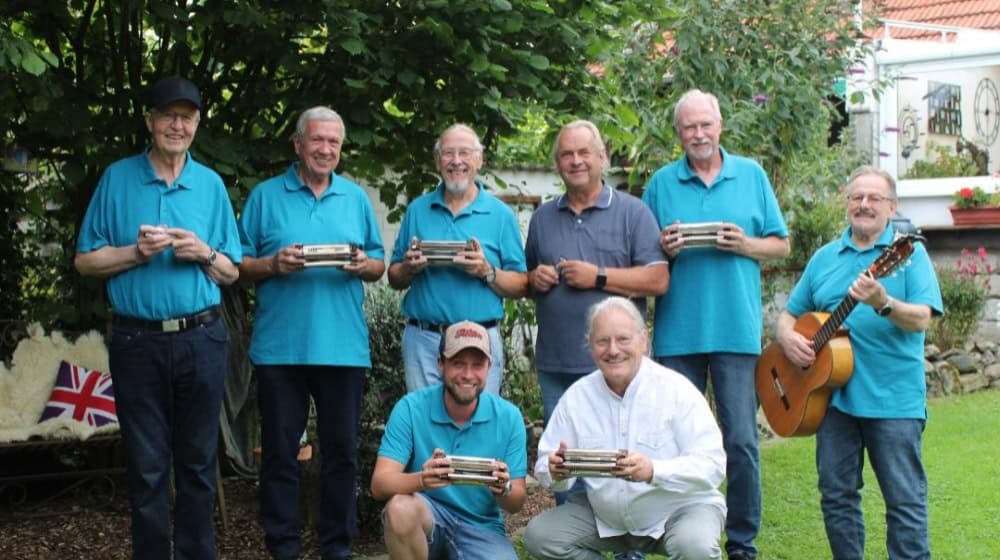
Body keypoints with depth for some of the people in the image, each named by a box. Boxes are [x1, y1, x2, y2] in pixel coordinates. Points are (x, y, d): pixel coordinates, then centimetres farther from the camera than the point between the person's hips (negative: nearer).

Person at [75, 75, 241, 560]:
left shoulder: (211, 184, 8)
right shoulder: (117, 178, 4)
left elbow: (231, 273, 10)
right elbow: (85, 260, 3)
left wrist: (204, 254, -10)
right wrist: (136, 252, -12)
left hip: (201, 339, 1)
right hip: (138, 340, -1)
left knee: (197, 462, 8)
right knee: (147, 466, 3)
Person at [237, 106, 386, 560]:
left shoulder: (356, 198, 12)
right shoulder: (266, 196, 5)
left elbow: (378, 265, 12)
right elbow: (241, 266, 4)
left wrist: (364, 265, -10)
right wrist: (274, 264, -15)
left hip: (344, 347, 2)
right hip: (280, 347, -2)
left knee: (342, 451, 6)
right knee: (280, 452, 4)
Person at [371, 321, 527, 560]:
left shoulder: (508, 417, -5)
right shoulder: (411, 408, -10)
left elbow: (516, 503, -1)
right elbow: (380, 484, -17)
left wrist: (504, 489, -26)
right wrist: (422, 479, -39)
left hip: (480, 526, 1)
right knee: (401, 507, -35)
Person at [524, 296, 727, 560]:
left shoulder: (677, 390, -14)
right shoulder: (577, 396, -2)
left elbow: (713, 466, -22)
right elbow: (546, 467, 0)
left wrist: (654, 471, -39)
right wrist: (556, 472, -25)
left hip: (680, 508, -4)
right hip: (605, 517, 4)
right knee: (539, 535, -13)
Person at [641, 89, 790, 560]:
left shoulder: (751, 175, 8)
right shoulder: (662, 182, 8)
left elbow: (781, 245, 10)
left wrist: (746, 245, -9)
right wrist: (663, 248, -9)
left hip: (736, 328, -1)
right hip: (677, 331, 1)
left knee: (741, 441, -1)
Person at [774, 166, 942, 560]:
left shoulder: (909, 253, 0)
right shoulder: (825, 258, 14)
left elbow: (922, 319, -12)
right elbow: (790, 314, 18)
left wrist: (884, 304, -31)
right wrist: (788, 338, -4)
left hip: (894, 397, -4)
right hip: (833, 392, 4)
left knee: (905, 498, -1)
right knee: (836, 494, 9)